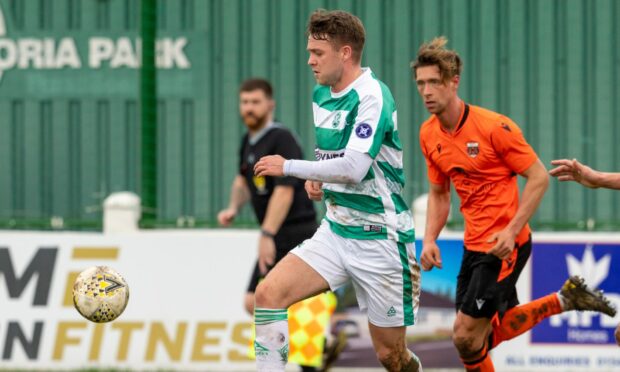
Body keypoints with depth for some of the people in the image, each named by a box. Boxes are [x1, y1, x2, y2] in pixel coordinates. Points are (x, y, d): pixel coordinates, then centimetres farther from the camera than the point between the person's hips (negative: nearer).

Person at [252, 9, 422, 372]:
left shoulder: (372, 97, -17)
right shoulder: (321, 96, 9)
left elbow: (354, 167, -27)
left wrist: (289, 166, -18)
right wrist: (316, 178, 7)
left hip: (379, 237, -7)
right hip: (335, 230, 7)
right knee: (269, 293, -16)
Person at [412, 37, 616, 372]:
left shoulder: (494, 127, -18)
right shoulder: (429, 135, 3)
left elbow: (539, 178, -13)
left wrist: (512, 231, -21)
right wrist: (429, 240, 0)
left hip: (505, 246, -8)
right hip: (474, 244, 8)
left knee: (466, 336, -11)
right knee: (488, 334, 15)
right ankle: (565, 299, 31)